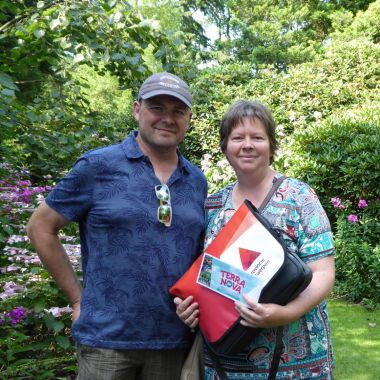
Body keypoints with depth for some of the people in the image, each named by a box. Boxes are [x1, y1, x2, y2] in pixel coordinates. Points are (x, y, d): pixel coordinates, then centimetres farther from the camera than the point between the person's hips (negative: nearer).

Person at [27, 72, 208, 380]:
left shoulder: (197, 181, 6)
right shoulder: (97, 166, -8)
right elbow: (41, 227, -2)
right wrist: (78, 297, -4)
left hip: (175, 341, 4)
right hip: (107, 338, -4)